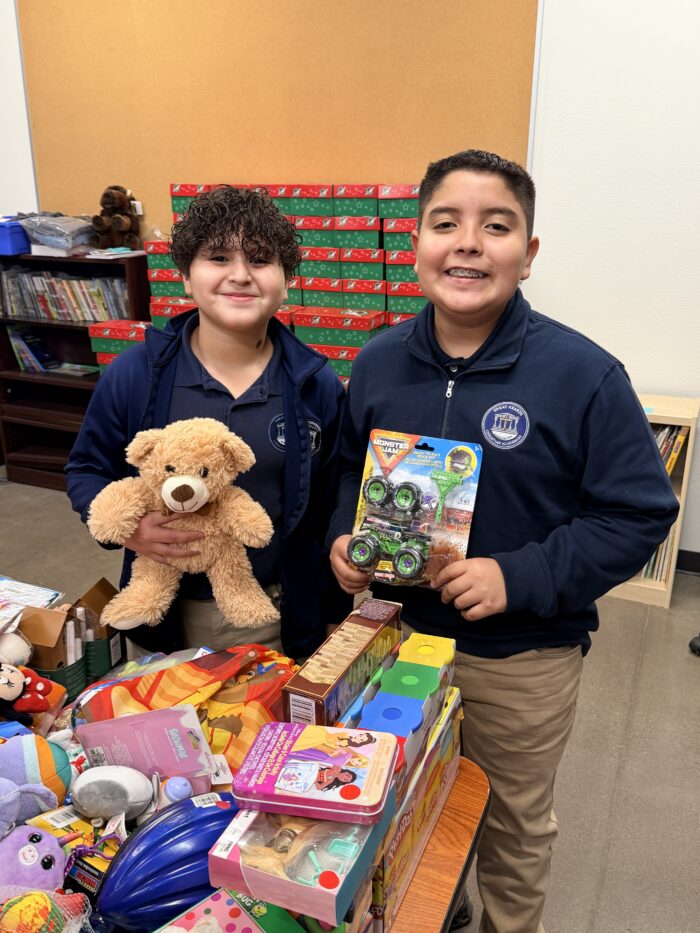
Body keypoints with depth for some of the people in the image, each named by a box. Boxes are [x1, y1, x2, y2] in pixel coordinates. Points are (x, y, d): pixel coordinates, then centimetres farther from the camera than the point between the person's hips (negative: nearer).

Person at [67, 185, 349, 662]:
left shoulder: (317, 385, -6)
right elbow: (87, 470, 4)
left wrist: (334, 621, 3)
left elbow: (334, 502, 2)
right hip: (167, 619, 1)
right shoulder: (134, 373, -7)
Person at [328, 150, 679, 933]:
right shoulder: (380, 362, -5)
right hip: (397, 633, 4)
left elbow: (640, 512, -15)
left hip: (522, 662, -3)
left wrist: (519, 578, -24)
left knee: (514, 827, 22)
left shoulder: (583, 375, -18)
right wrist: (344, 538, -10)